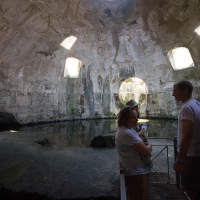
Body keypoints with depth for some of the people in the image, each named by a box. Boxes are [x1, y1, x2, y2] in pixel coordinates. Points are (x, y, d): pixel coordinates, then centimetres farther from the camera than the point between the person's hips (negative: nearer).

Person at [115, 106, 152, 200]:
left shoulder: (128, 129, 7)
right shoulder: (127, 133, -27)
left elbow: (141, 146, 11)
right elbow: (146, 150, -26)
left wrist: (147, 154, -10)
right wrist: (150, 146, -4)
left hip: (135, 171, 10)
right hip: (136, 173, -10)